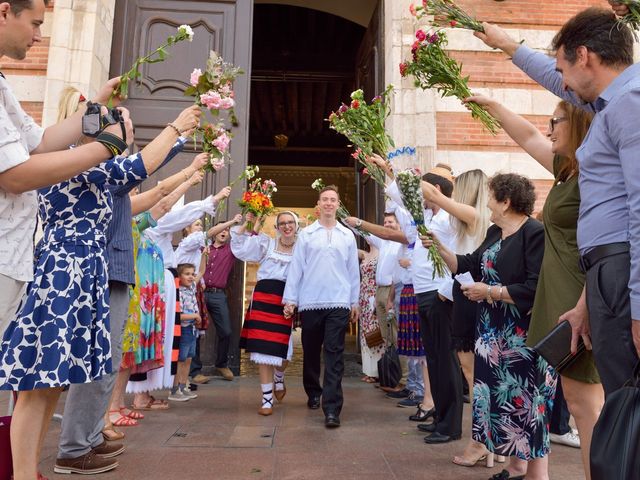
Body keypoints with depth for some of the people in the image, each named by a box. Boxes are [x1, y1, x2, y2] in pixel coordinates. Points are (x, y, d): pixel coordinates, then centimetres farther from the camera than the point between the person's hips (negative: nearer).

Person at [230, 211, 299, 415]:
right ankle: (267, 399, 13)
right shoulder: (266, 243, 14)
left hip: (289, 300, -1)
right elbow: (240, 250, 11)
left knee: (283, 348, 2)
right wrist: (245, 225, 6)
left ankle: (279, 379, 39)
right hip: (264, 297, 1)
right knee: (264, 348, 0)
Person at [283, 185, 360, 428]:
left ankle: (332, 408, -3)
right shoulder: (306, 234, 5)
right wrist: (290, 299, -1)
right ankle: (313, 393, 35)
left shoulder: (347, 235, 8)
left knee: (334, 355, -5)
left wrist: (355, 302, 9)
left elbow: (353, 270, 10)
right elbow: (296, 267, 3)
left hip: (338, 303, 0)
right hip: (310, 303, 1)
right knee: (311, 352, 13)